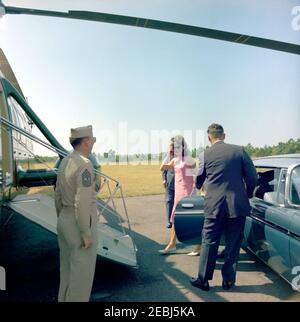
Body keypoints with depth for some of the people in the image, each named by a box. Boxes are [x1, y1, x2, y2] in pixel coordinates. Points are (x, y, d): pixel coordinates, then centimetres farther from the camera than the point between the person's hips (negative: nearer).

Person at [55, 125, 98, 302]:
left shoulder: (65, 163, 6)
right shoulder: (85, 165, -23)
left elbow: (59, 196, 12)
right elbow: (82, 202, -26)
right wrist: (86, 234, -20)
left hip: (65, 220, 9)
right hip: (80, 224, -9)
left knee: (68, 266, 21)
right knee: (82, 271, 5)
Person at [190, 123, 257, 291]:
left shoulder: (206, 155, -1)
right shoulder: (240, 150, -1)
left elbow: (199, 180, 12)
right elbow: (252, 176, -1)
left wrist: (198, 186, 36)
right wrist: (248, 195, 17)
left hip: (214, 206, -1)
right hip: (238, 205, 1)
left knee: (209, 243, 10)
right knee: (233, 244, 13)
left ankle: (203, 280, 19)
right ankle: (229, 280, 24)